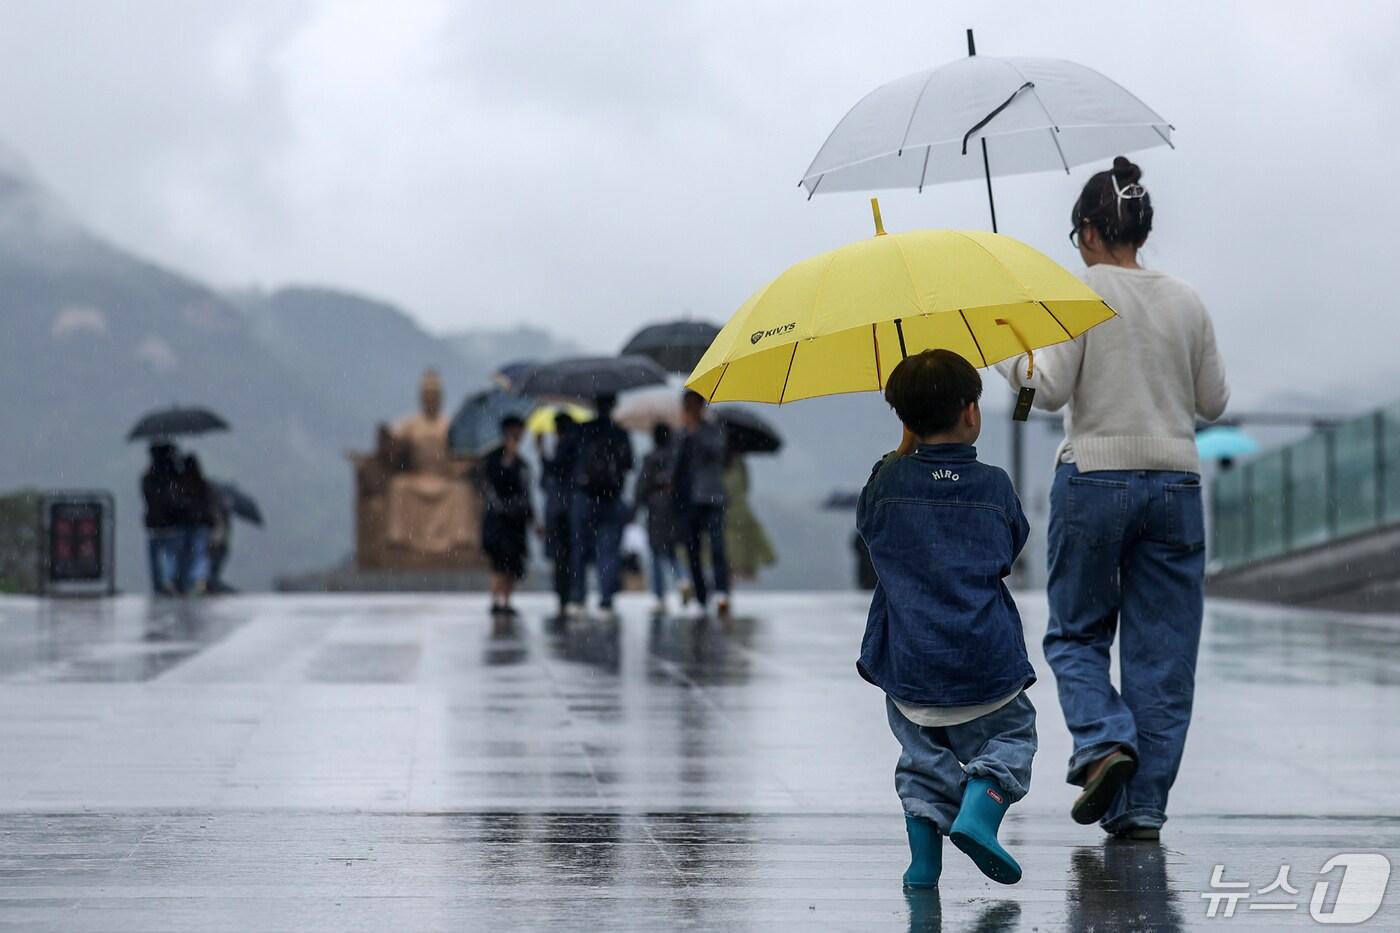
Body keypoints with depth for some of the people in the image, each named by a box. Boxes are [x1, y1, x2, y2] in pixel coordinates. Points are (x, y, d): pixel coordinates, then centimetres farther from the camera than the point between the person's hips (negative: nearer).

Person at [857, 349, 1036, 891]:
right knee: (1009, 737, 13)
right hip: (986, 662, -2)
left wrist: (905, 451, 17)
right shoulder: (994, 486, -3)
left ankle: (923, 860, 8)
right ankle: (978, 812, -12)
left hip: (909, 665, 2)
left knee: (924, 755, 17)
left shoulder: (888, 481, -3)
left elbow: (867, 525, 18)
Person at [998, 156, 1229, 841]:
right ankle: (1142, 804, 5)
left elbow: (1052, 391, -11)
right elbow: (1213, 403, 12)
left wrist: (1007, 355, 6)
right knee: (1162, 649, 6)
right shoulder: (1186, 302, 7)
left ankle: (1104, 740, -14)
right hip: (1175, 482, 3)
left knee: (1075, 634, 12)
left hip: (1093, 479, -3)